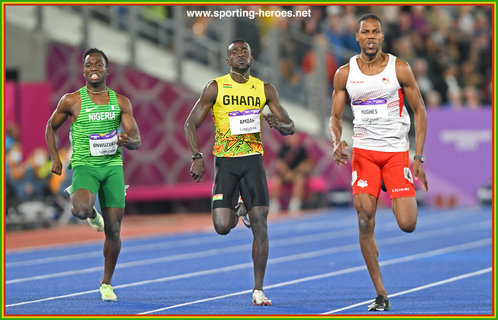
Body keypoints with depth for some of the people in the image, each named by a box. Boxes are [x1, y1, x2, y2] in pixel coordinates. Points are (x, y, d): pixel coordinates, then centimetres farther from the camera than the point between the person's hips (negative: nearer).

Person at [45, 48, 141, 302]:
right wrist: (55, 158, 5)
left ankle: (106, 283, 17)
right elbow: (51, 127, 16)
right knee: (80, 210, -32)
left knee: (113, 230, -1)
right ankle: (91, 213, 7)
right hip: (84, 165, -2)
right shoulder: (71, 101, 1)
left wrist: (126, 140, -19)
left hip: (113, 166, 2)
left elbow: (137, 141, 5)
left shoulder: (121, 102, 6)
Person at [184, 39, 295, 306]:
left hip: (253, 160, 1)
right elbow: (191, 125, 1)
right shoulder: (215, 88, 0)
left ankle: (258, 289, -2)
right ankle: (238, 210, 27)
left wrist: (279, 124, -13)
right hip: (225, 161, -1)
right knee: (222, 226, -12)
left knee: (260, 225, -9)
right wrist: (197, 157, -12)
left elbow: (290, 127, 12)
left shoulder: (265, 90, 7)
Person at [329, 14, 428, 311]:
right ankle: (381, 294, -2)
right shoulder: (345, 74, 3)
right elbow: (336, 116, 10)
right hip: (363, 152, 1)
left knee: (407, 224, -10)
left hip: (397, 152, -1)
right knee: (365, 221, -11)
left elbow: (420, 112, 3)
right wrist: (337, 143, -12)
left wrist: (418, 158, -3)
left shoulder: (400, 69, -3)